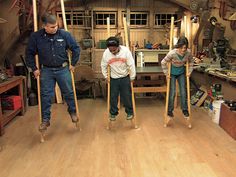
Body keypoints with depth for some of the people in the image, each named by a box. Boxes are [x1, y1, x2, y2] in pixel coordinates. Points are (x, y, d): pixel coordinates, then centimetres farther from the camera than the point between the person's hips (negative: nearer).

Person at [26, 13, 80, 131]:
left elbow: (76, 49, 1)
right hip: (46, 71, 0)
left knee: (68, 93, 11)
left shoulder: (64, 34, -10)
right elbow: (29, 53, 2)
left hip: (63, 69, 0)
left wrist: (73, 63, 1)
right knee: (46, 96, 4)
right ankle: (45, 120, 18)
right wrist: (34, 68, -1)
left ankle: (73, 112, 34)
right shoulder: (36, 36, -10)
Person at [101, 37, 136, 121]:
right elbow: (103, 66, 2)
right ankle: (113, 113, 27)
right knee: (113, 97, 9)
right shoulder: (106, 53, -13)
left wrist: (132, 78, -8)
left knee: (127, 96, 7)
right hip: (113, 79, 2)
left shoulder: (125, 51, -19)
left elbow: (131, 65, -13)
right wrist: (106, 76, 2)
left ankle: (130, 112, 25)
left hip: (125, 78, -1)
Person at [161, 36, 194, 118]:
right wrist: (166, 73, -14)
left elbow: (191, 61, 3)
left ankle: (185, 109, 21)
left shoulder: (188, 52, -19)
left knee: (183, 92, 4)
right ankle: (170, 110, 17)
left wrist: (189, 71, 1)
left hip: (181, 73, 3)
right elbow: (163, 62, -18)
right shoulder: (172, 53, -30)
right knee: (172, 92, -1)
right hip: (172, 73, -3)